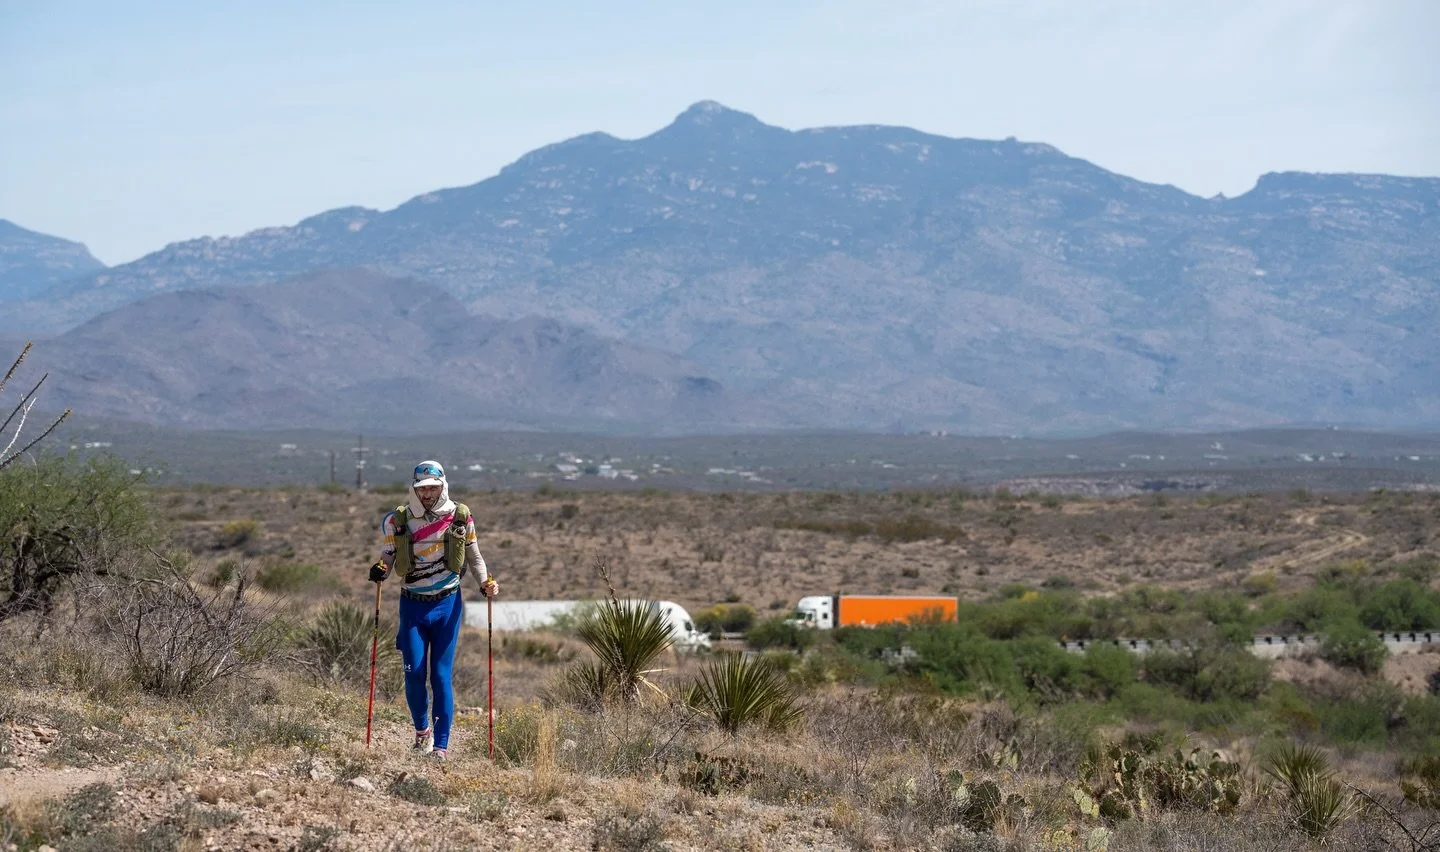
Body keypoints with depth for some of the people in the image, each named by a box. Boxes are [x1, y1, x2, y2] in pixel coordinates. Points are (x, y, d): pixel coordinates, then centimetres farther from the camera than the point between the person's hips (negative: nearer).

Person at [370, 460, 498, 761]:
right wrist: (380, 570, -19)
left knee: (441, 676, -4)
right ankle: (422, 730, 23)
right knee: (414, 674, -4)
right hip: (413, 604, 1)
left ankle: (440, 747, 0)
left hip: (447, 604, -1)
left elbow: (474, 556, 11)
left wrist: (486, 582, -6)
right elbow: (387, 556, 4)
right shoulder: (397, 521, -2)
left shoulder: (460, 518, -1)